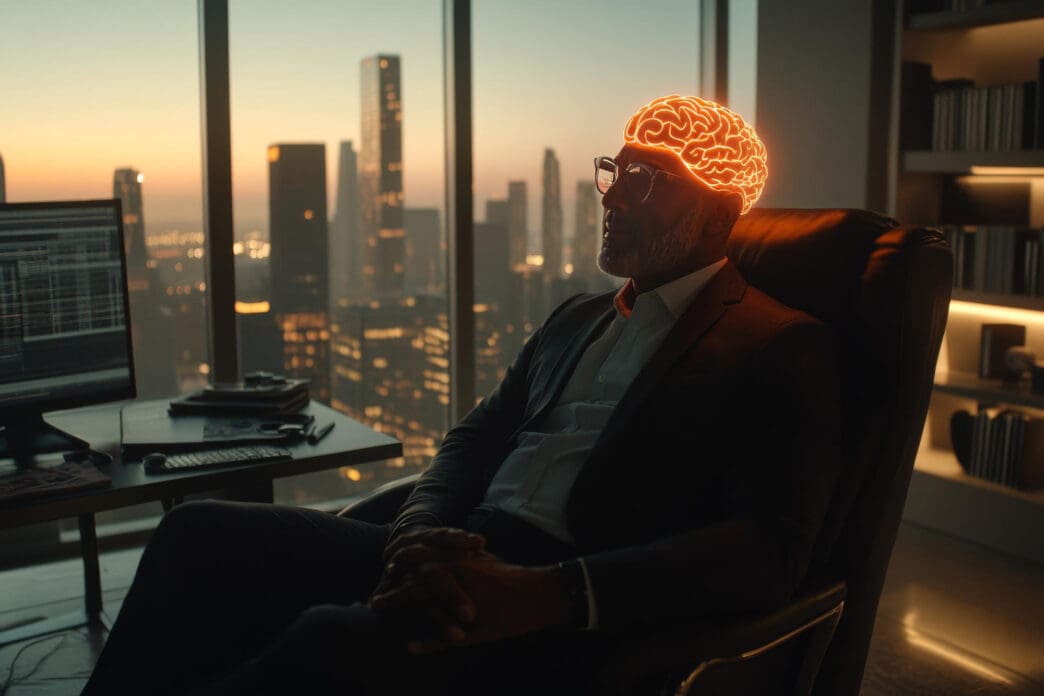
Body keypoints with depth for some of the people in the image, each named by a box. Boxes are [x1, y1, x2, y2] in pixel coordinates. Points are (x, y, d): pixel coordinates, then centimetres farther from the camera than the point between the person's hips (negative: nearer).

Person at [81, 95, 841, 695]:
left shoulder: (783, 349, -1)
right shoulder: (577, 318, 22)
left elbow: (769, 551, -15)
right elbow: (473, 441, 17)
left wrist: (536, 596, -26)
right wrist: (420, 532, -8)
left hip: (564, 618, -7)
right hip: (459, 559, 7)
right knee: (205, 533, -8)